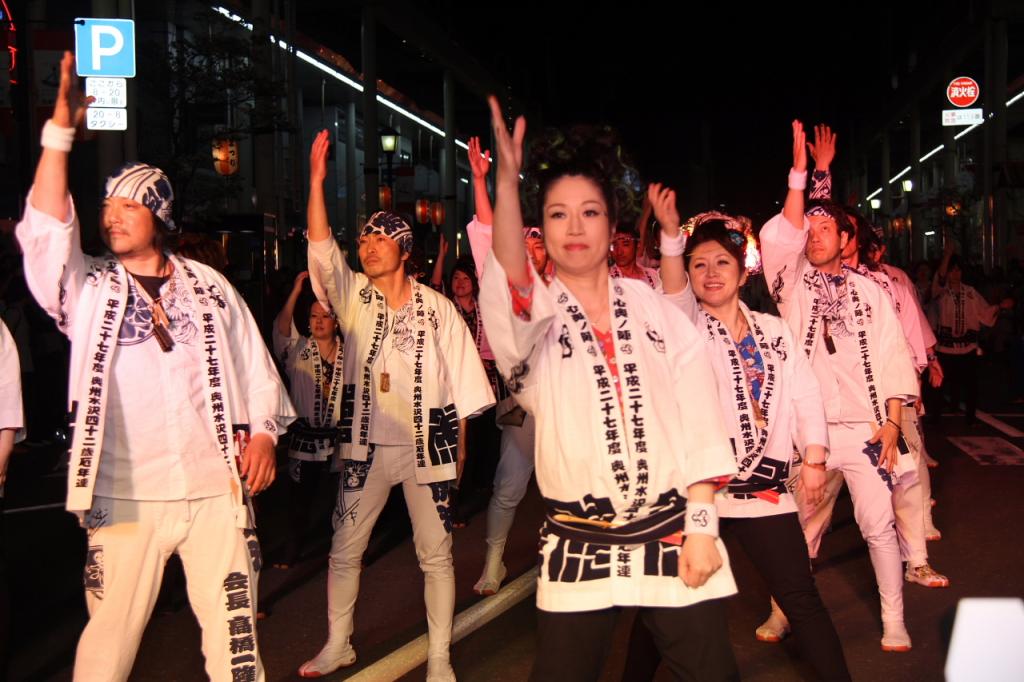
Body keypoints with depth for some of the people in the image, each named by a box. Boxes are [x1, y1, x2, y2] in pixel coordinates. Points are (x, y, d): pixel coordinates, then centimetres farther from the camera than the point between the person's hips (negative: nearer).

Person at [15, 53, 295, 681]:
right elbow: (45, 229, -11)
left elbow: (252, 365, 10)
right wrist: (61, 130, -16)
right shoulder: (87, 288, 5)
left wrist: (263, 430, -3)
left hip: (217, 487, 1)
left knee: (234, 627, 8)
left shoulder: (207, 286, 9)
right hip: (124, 494, -1)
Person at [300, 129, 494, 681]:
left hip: (426, 446, -1)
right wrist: (317, 180, -17)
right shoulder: (353, 295, 3)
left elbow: (461, 378, 1)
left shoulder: (437, 308, -1)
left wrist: (459, 443, 0)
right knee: (344, 550, 9)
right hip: (365, 446, 2)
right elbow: (321, 247, -9)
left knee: (436, 552, 4)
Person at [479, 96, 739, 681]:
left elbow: (699, 422, 3)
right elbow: (509, 281, -25)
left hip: (671, 534, 1)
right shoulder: (532, 315, 1)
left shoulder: (655, 309, 6)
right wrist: (508, 178, -37)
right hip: (579, 546, -1)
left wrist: (701, 525, -4)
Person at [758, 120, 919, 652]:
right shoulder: (792, 283, 6)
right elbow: (781, 235, -11)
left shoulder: (868, 291, 7)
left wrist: (891, 423, -3)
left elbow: (892, 358, 5)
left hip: (863, 427, 0)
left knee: (878, 523, 2)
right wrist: (799, 173, -15)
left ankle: (894, 620, 14)